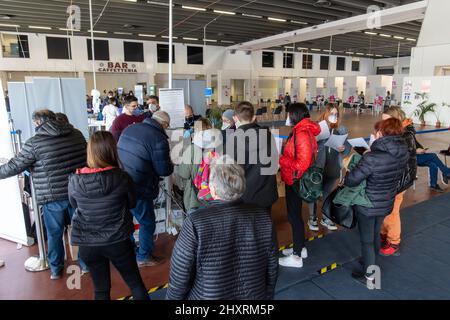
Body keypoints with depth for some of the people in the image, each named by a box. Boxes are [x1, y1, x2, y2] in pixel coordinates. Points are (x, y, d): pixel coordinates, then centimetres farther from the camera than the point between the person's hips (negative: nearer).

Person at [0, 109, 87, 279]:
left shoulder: (35, 142, -10)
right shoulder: (77, 134, 2)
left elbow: (14, 166, -5)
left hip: (53, 196, -3)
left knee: (54, 234, 15)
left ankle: (56, 269, 30)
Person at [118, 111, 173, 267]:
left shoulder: (130, 128, 5)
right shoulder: (159, 139, -18)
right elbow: (164, 170, -16)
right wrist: (171, 165, 6)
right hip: (138, 190, -8)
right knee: (147, 223, 14)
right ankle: (143, 257, 28)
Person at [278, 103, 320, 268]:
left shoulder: (302, 134, -22)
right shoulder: (300, 131, 9)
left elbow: (302, 163, -26)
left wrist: (280, 159, -20)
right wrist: (283, 156, 0)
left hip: (296, 181, -10)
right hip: (293, 180, 10)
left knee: (294, 216, 1)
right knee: (295, 214, 20)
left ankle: (296, 257, 15)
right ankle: (300, 247, 36)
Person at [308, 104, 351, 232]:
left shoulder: (341, 129, 1)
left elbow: (348, 146, 2)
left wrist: (343, 148, -19)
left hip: (333, 168, 4)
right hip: (317, 167, -4)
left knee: (329, 194, 18)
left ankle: (326, 218, 37)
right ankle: (312, 219, 29)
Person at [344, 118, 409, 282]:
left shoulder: (372, 158, -32)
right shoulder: (404, 153, -10)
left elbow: (351, 181, -27)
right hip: (386, 204, 7)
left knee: (366, 240, 12)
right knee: (376, 234, 27)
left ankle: (369, 275, 29)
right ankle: (371, 262, 50)